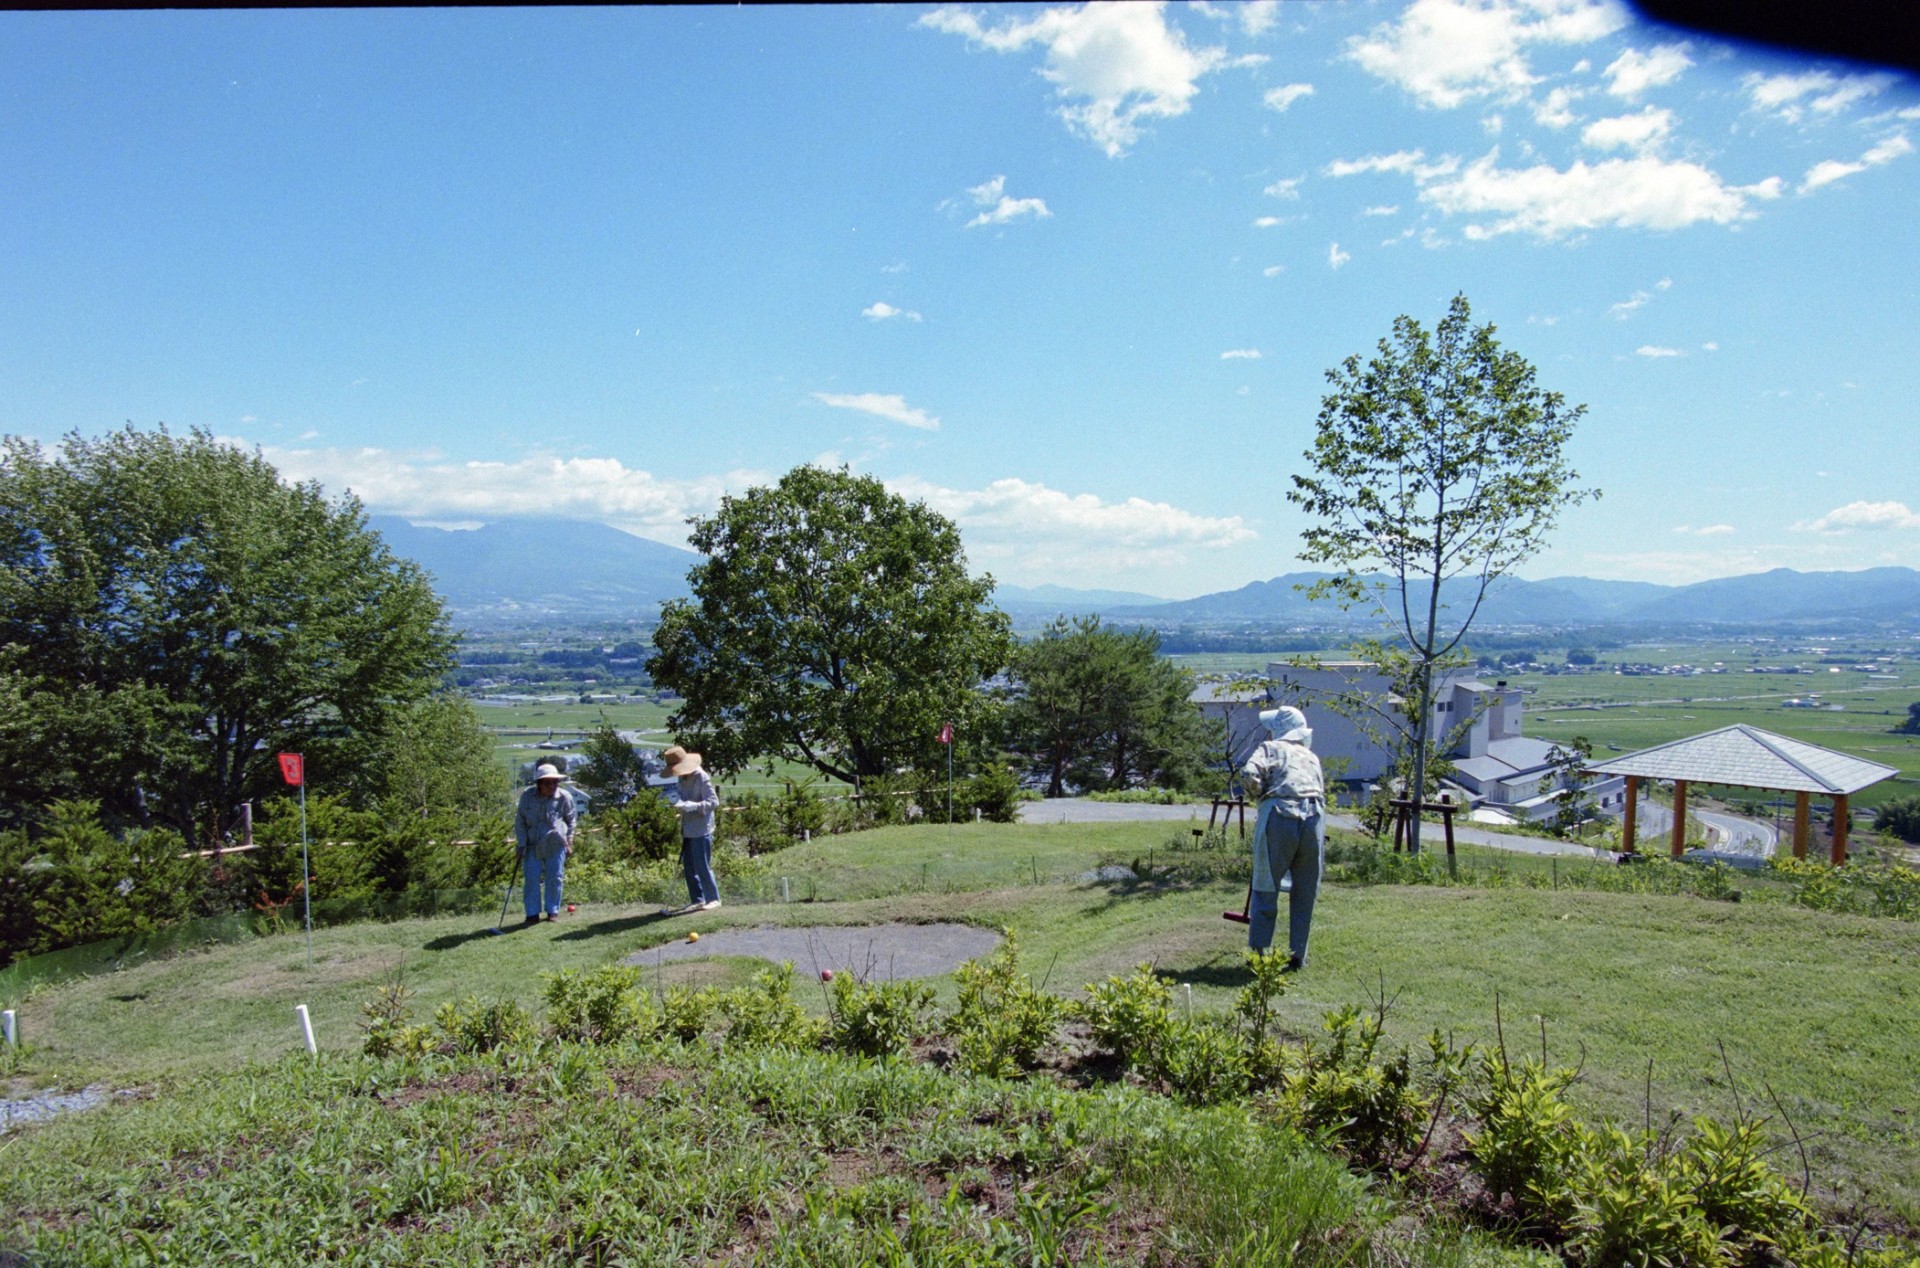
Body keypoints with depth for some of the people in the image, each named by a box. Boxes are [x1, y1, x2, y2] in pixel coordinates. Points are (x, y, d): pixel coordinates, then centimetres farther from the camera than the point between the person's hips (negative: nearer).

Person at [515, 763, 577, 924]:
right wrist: (521, 843, -2)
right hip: (532, 843, 1)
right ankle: (532, 913, 9)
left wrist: (569, 838, 2)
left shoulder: (564, 797, -6)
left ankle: (553, 911, 19)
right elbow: (520, 820, 3)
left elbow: (571, 819, 9)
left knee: (554, 878, 5)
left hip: (555, 844, 0)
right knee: (531, 878, 0)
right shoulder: (527, 796, -5)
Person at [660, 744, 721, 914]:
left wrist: (689, 805, -28)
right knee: (689, 867, 13)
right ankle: (697, 899, 23)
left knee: (702, 867, -4)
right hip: (688, 829, 9)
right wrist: (677, 800, -3)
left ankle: (713, 898, 9)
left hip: (701, 830, -9)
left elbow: (714, 802, -20)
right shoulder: (682, 778, 9)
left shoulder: (701, 777, -16)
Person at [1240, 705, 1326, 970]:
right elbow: (1322, 793, 23)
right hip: (1314, 818, 4)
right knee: (1305, 893, 12)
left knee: (1266, 891, 6)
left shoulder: (1271, 749, 13)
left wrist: (1261, 796, 11)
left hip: (1279, 815, -3)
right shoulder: (1311, 757, 27)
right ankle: (1297, 956, 17)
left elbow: (1250, 774, -5)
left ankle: (1258, 955, 10)